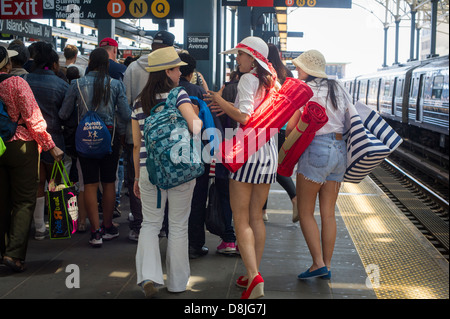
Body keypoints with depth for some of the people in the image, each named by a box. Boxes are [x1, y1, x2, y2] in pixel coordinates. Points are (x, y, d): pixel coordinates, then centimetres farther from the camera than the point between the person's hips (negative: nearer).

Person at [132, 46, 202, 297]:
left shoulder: (140, 103, 6)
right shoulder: (179, 95, -7)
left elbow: (137, 145, 9)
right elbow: (196, 127, -21)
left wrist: (137, 177, 17)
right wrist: (199, 115, 2)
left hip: (149, 170, 3)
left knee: (150, 224, 14)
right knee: (178, 226, 10)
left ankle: (149, 275, -2)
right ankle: (177, 282, 19)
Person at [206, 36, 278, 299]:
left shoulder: (248, 79, -9)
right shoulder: (272, 83, 14)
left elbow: (244, 117, -19)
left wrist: (221, 101, -6)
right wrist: (228, 108, 15)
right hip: (270, 152, 8)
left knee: (241, 220, -4)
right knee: (256, 217, 15)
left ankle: (254, 277, -14)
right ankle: (254, 274, 20)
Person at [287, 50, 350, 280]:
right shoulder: (339, 89, 13)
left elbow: (291, 126, -6)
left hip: (316, 150, -7)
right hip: (340, 150, 7)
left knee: (305, 212, 3)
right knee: (328, 213, 10)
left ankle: (318, 263, -4)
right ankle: (327, 265, 13)